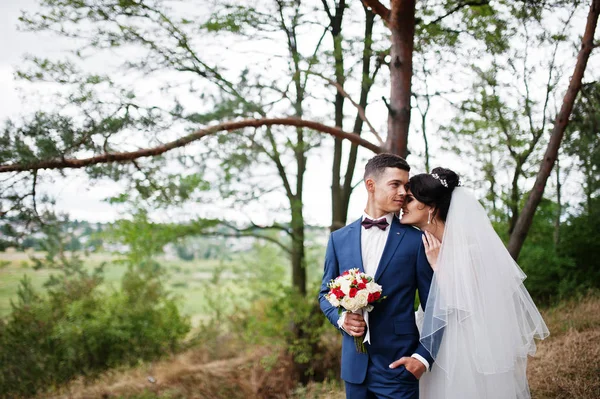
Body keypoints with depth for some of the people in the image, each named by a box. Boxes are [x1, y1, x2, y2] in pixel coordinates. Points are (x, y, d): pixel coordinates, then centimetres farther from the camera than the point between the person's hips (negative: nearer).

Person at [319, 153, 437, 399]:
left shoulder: (416, 240, -4)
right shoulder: (339, 238, 5)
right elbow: (326, 292, 13)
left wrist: (424, 356, -11)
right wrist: (341, 318, -6)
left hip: (398, 365, -3)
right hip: (354, 364, 3)